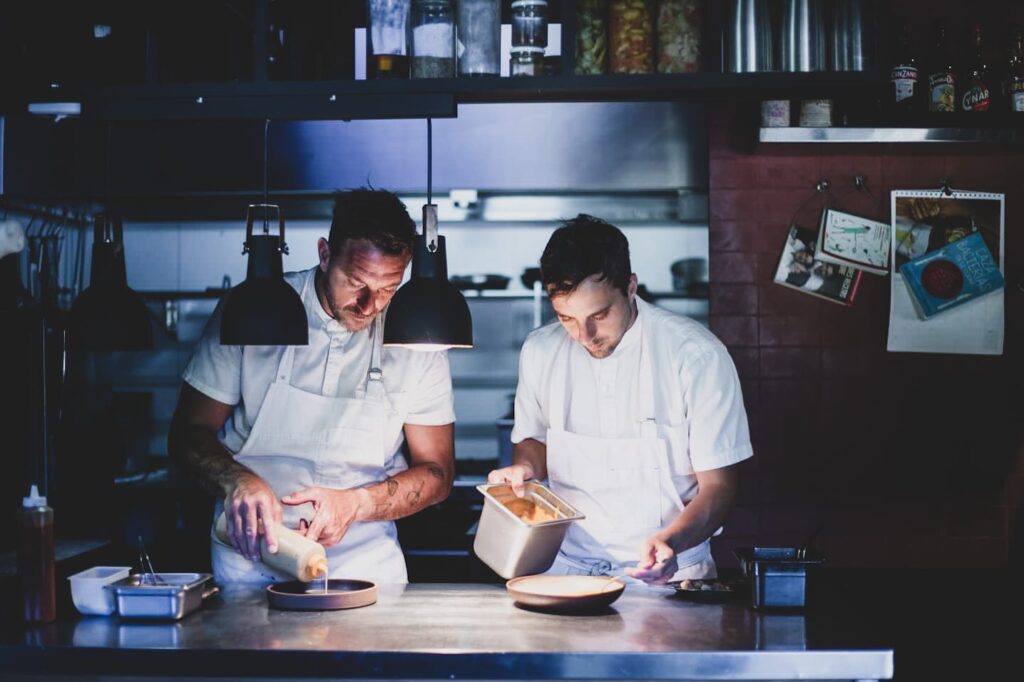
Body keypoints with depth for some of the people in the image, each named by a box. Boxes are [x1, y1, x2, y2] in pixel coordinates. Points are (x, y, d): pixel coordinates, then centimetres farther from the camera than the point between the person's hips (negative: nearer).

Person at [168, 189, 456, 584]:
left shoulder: (414, 340, 0)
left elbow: (436, 473, 6)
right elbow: (189, 433, 3)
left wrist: (354, 504, -13)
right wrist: (238, 481, -19)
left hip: (362, 564, 0)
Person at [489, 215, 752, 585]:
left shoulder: (698, 355, -8)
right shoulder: (539, 351, 3)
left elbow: (718, 487, -5)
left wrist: (671, 541, -23)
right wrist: (524, 468, -1)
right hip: (567, 563, 2)